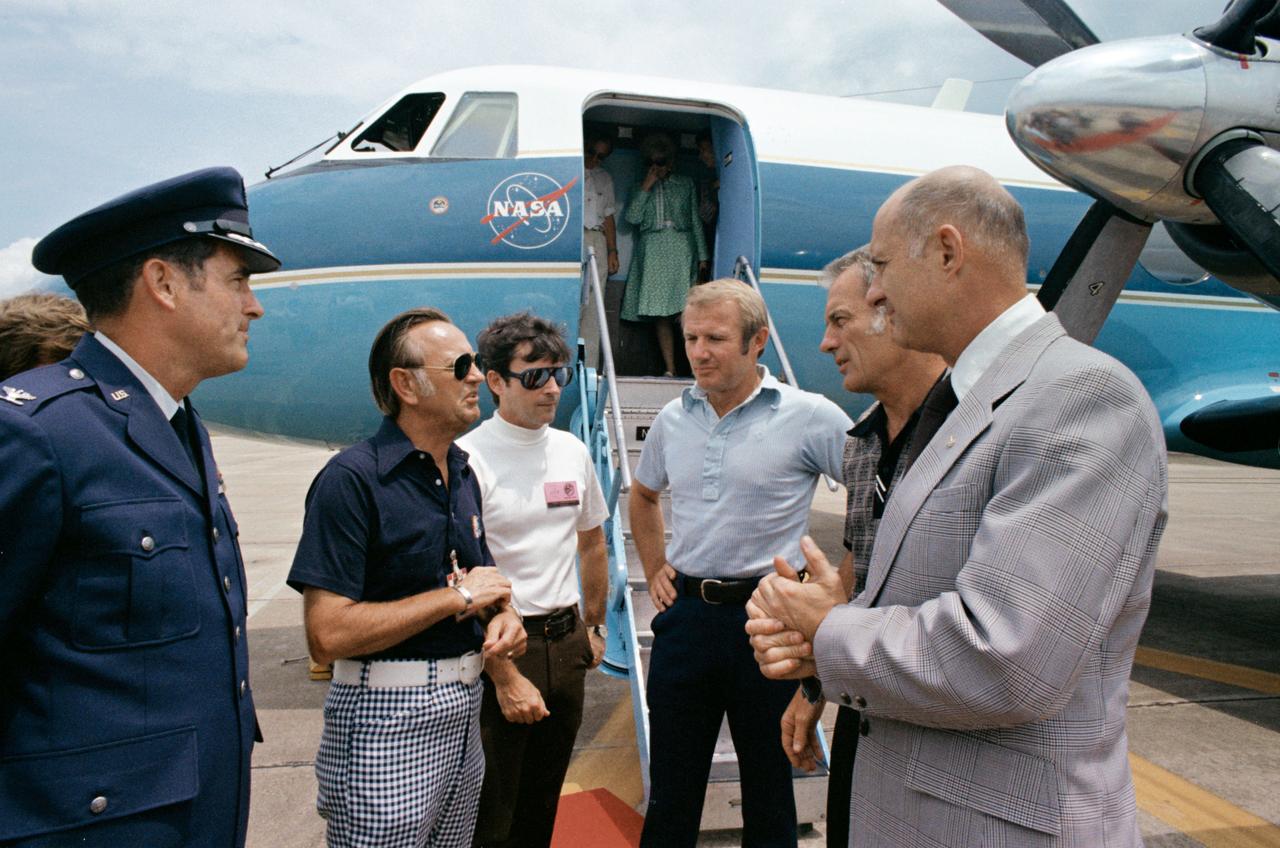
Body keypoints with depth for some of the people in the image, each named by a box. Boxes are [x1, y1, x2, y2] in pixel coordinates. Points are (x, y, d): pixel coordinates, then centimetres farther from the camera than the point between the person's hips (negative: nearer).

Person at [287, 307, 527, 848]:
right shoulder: (353, 479, -17)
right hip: (386, 718, -8)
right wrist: (457, 596, -17)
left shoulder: (463, 474, 9)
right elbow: (327, 635, -23)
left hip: (463, 708, 8)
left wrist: (502, 614, -5)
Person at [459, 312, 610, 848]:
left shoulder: (572, 451, 5)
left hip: (566, 643, 6)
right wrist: (505, 676, -19)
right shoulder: (467, 459, -15)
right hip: (500, 646, -6)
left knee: (543, 803, 19)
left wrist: (594, 627, 19)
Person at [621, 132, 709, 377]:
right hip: (652, 251, 2)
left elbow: (696, 220, 14)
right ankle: (670, 370, -2)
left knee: (681, 311, -17)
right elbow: (632, 217, 2)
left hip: (681, 248, -2)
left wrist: (702, 255, 7)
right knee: (659, 313, -3)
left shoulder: (685, 184, 16)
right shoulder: (641, 188, 18)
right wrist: (646, 186, -2)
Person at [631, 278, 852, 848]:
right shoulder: (673, 419, 6)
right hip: (685, 614, 4)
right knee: (670, 793, 15)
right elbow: (642, 495, 24)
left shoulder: (809, 417, -10)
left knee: (769, 790, 13)